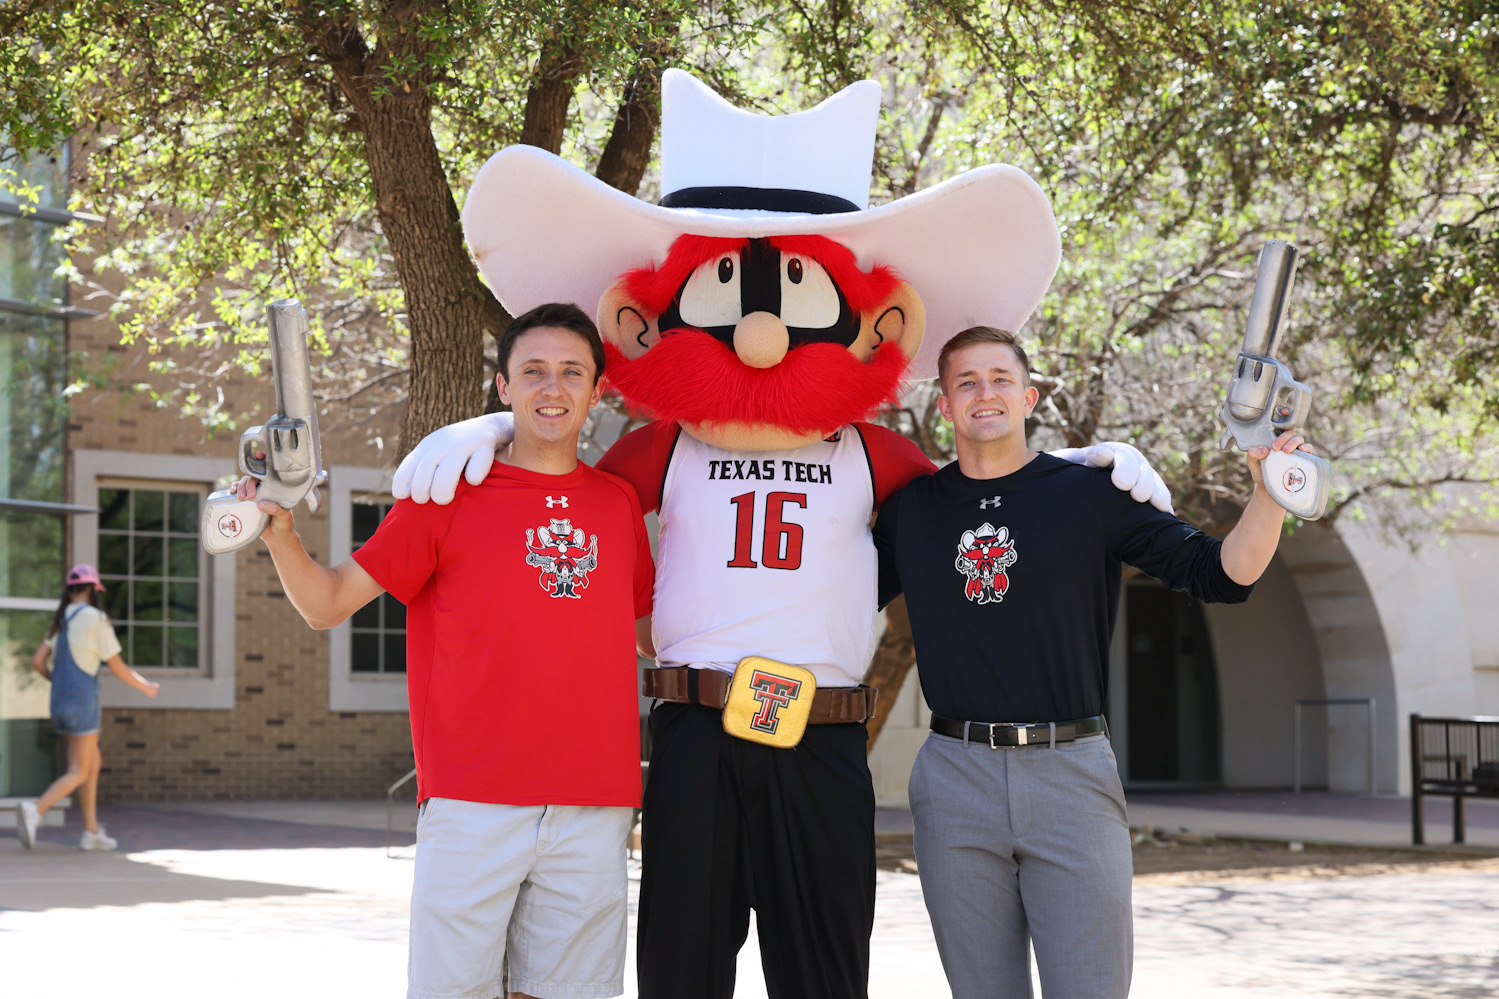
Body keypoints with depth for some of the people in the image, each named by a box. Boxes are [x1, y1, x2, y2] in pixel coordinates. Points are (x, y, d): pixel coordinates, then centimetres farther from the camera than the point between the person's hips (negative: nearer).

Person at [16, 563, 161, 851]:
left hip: (60, 701, 8)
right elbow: (116, 666, -8)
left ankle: (92, 832, 15)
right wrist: (146, 687, 7)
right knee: (79, 774, -4)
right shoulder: (97, 619, -11)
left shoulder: (61, 622, 11)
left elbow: (37, 662, 10)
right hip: (82, 703, -8)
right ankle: (35, 811, -26)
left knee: (93, 763, 17)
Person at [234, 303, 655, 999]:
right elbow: (329, 604, 3)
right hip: (473, 803, -3)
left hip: (592, 807, 3)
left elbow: (652, 634, 25)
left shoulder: (618, 503, 13)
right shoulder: (449, 492, 3)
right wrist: (280, 536, -13)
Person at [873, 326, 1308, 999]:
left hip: (1071, 773, -2)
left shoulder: (1091, 494, 3)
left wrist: (1269, 495, -18)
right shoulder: (911, 508, 10)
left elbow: (1222, 575, -2)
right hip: (956, 779, 2)